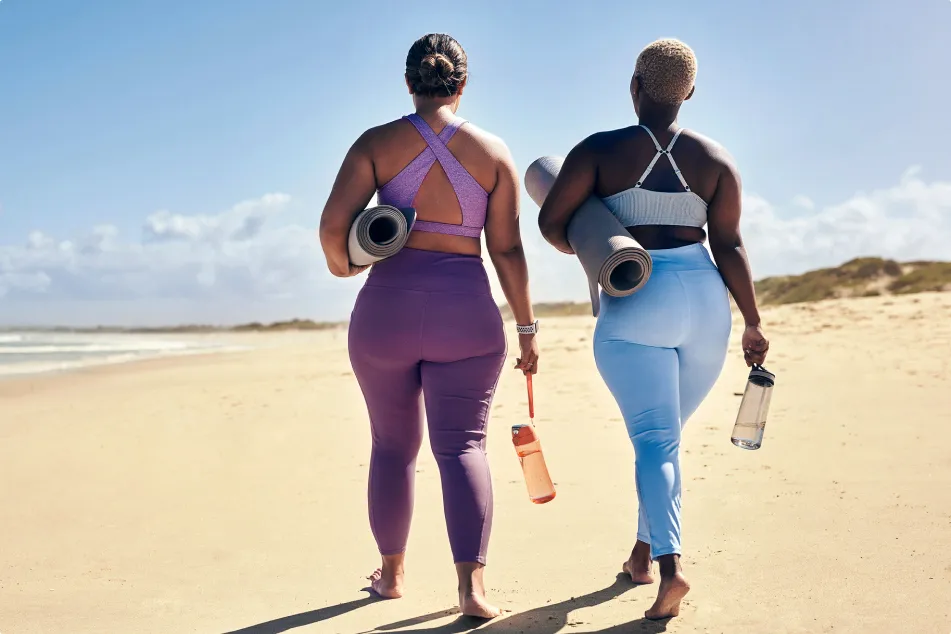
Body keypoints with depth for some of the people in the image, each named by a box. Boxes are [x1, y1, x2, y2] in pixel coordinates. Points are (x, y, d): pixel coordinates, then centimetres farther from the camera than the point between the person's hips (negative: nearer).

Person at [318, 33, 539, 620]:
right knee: (463, 444, 1)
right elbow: (507, 248, 0)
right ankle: (472, 582, -11)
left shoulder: (376, 144, 1)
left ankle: (392, 572, 29)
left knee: (394, 445, 15)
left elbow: (334, 227, -8)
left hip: (387, 308, 1)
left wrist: (342, 264, 13)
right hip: (466, 312, 0)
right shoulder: (493, 152, 3)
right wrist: (527, 328, 5)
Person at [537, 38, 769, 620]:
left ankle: (670, 564, -22)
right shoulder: (715, 158, 5)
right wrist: (753, 323, 5)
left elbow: (551, 221, -4)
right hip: (704, 303, 3)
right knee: (664, 434, 17)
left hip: (633, 307, -3)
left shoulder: (600, 150, -1)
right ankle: (643, 554, 27)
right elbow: (729, 246, 0)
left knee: (655, 440, -3)